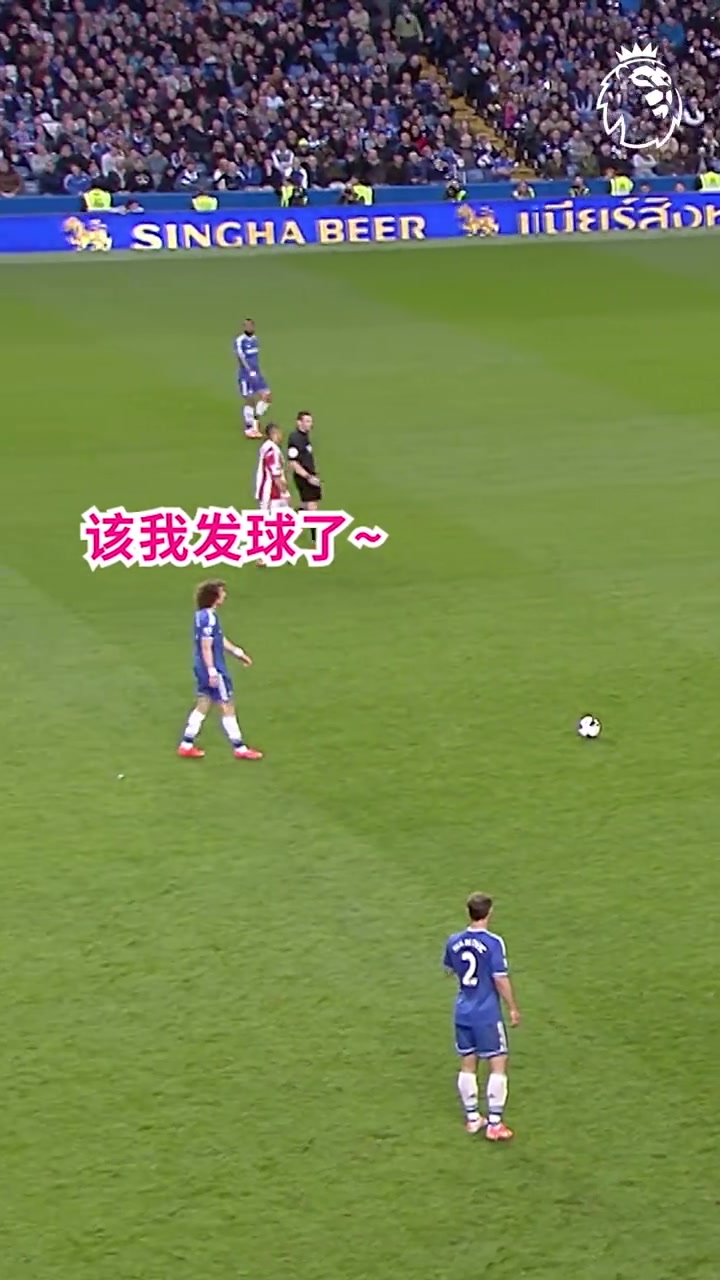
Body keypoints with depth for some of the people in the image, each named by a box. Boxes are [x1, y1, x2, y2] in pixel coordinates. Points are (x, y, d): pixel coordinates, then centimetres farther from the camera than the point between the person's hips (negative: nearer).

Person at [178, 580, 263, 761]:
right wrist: (212, 672, -24)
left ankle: (186, 745, 19)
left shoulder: (202, 615, 9)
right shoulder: (209, 618, -22)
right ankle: (240, 749, 8)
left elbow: (219, 640, 21)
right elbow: (206, 646, -24)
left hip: (203, 669, 10)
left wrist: (238, 652, 26)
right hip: (213, 669, -10)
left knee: (203, 705, 16)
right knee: (227, 707, 0)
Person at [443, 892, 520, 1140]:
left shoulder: (454, 942, 0)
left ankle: (472, 1118, 24)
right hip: (487, 1014, -6)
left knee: (468, 1065, 15)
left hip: (463, 1012, 6)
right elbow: (501, 979, -17)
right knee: (498, 1064, 1)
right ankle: (494, 1124, -1)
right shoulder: (493, 943, -17)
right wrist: (513, 1009, -7)